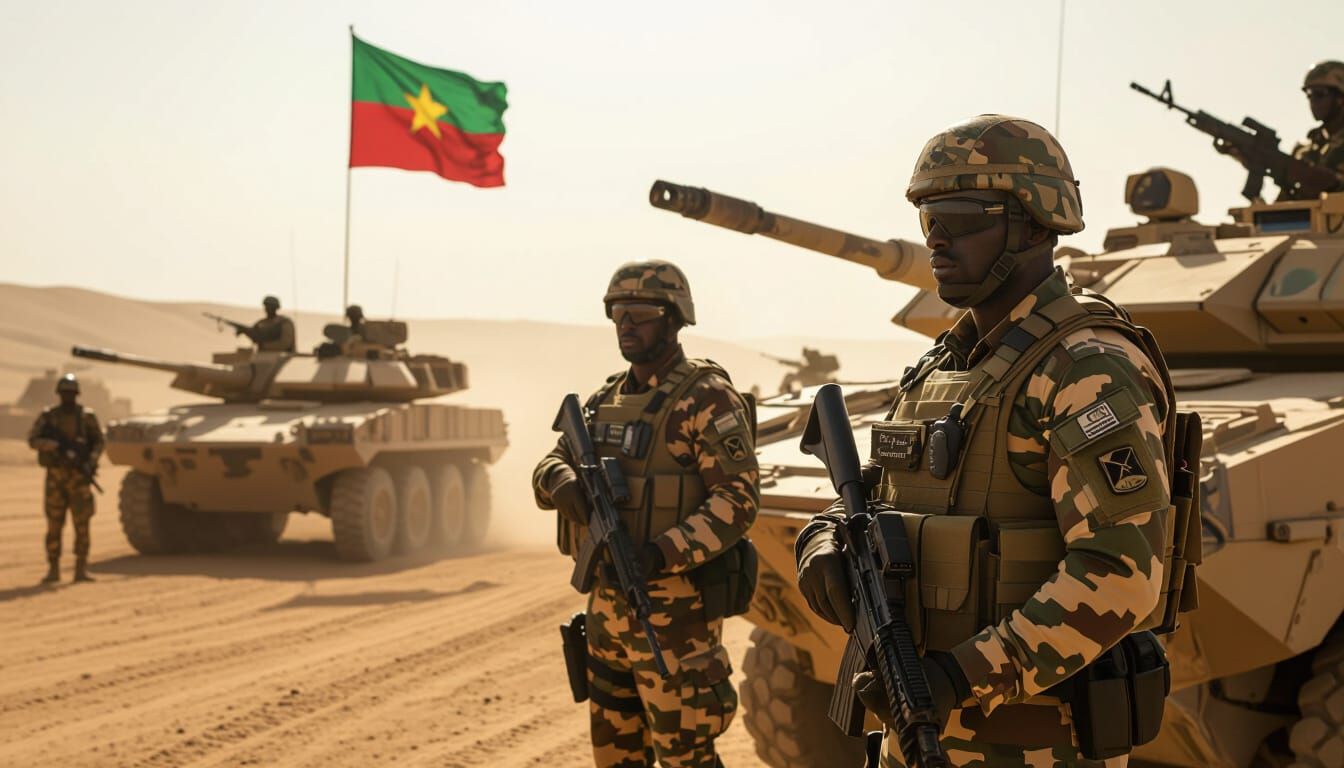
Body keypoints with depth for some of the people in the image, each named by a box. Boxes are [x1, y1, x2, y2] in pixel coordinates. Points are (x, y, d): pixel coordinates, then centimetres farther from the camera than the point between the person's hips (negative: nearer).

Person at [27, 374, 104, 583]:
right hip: (55, 476, 1)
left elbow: (99, 442, 5)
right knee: (54, 524, 3)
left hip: (79, 475, 0)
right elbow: (32, 440, -4)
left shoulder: (87, 416, 3)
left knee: (82, 523, -4)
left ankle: (81, 568, 0)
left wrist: (91, 462, -12)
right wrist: (55, 444, -23)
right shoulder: (47, 416, 4)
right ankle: (53, 569, 10)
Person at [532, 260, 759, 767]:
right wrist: (566, 484, -13)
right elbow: (550, 466, 12)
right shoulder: (605, 398, 13)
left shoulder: (706, 400, -11)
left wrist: (664, 553, -28)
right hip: (607, 605, 8)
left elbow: (739, 500, -18)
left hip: (676, 610, -8)